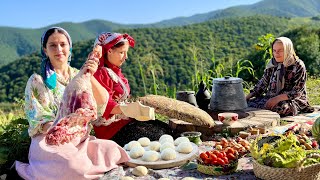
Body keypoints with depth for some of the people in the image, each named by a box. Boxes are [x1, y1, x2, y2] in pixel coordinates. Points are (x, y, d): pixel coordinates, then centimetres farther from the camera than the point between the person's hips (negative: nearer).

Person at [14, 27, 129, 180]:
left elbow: (102, 101, -4)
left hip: (81, 138, 3)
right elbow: (38, 119, -7)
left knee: (113, 151, -25)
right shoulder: (37, 81, 0)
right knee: (75, 167, -32)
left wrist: (89, 75, -21)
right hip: (49, 139, -2)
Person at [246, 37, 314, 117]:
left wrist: (277, 98, -26)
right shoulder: (272, 63, 7)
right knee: (249, 102, -19)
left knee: (279, 107, -38)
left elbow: (297, 92, -14)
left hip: (293, 100, -4)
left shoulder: (298, 66, -8)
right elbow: (262, 83, 10)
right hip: (271, 97, 5)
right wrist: (248, 96, -3)